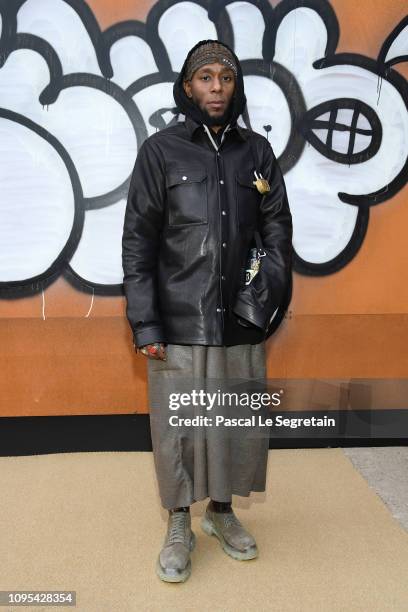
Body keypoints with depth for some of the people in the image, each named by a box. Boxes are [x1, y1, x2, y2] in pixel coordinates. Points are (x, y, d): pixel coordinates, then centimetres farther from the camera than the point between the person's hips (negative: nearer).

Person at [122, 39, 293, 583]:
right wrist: (145, 325, -9)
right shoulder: (160, 150, 0)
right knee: (177, 431, 6)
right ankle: (179, 527, 29)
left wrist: (262, 301, -6)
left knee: (242, 427, 11)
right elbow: (138, 241, -3)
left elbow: (278, 232, 8)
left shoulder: (257, 152, 8)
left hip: (241, 326, 3)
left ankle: (222, 511, 35)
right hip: (178, 325, -2)